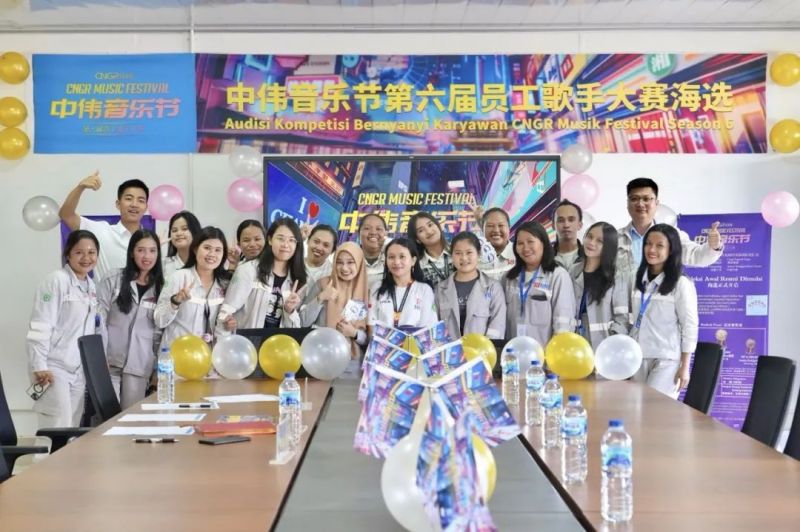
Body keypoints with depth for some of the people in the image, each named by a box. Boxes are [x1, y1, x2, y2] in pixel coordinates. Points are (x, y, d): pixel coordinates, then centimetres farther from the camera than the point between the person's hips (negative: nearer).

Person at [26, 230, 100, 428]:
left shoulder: (91, 286, 12)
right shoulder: (56, 280, -10)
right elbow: (39, 327, -15)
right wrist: (39, 366, -20)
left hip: (79, 370, 7)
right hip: (54, 368, -7)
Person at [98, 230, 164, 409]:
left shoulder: (161, 287, 6)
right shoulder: (113, 280, -1)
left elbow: (160, 330, 8)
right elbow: (99, 320, -3)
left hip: (139, 364, 2)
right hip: (110, 361, -2)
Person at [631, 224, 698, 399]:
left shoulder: (681, 284, -7)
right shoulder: (639, 280, 10)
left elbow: (689, 327, -6)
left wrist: (684, 367, -8)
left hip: (666, 360, -5)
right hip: (637, 358, 6)